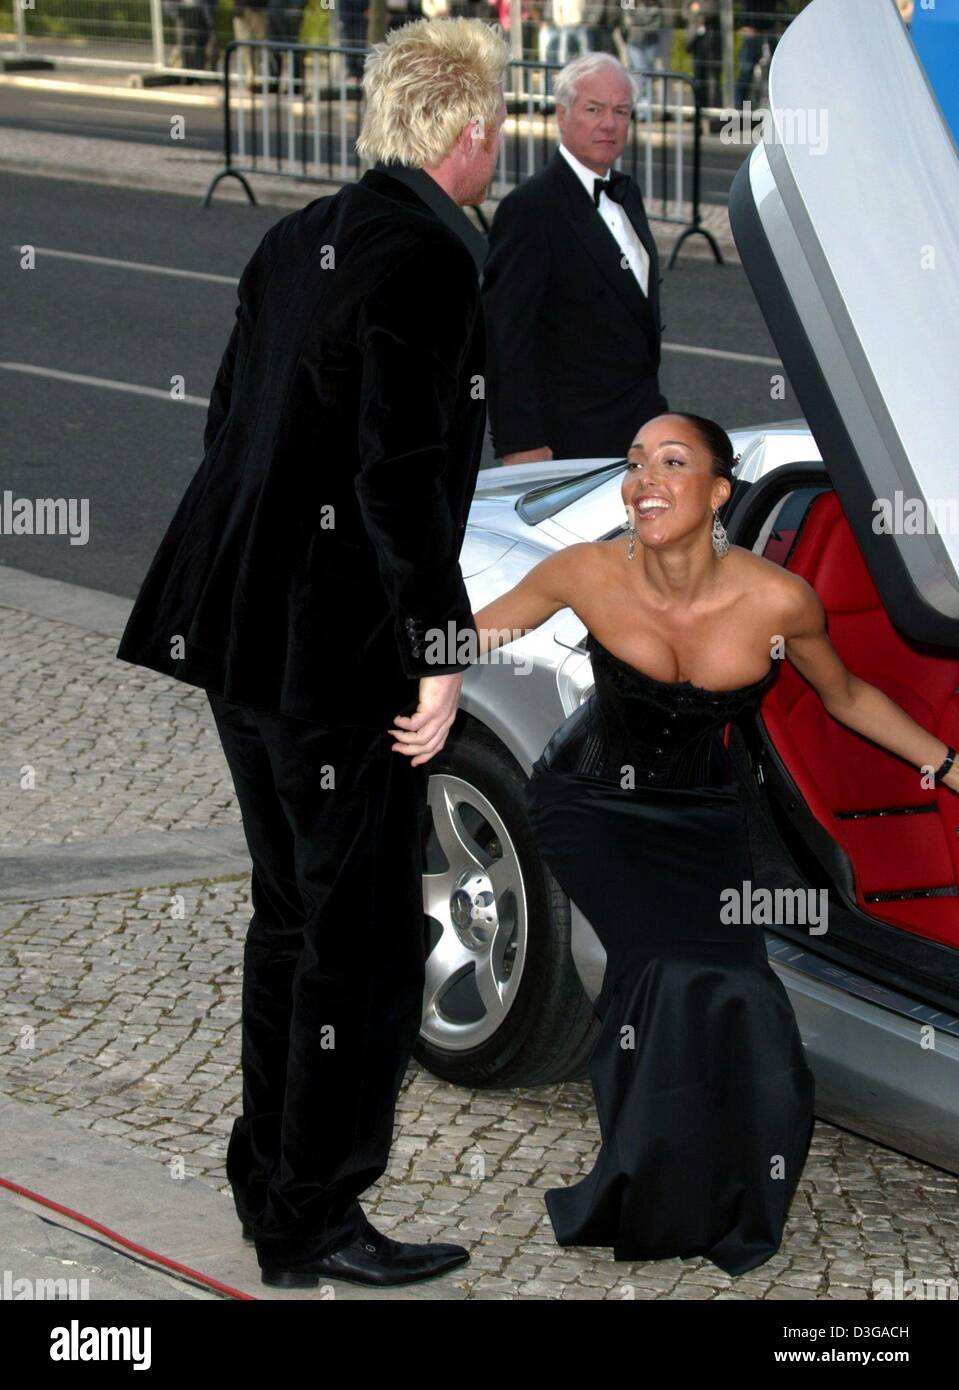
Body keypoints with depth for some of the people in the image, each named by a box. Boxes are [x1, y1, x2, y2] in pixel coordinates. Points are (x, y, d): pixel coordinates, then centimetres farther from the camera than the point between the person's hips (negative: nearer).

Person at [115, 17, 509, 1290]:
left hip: (243, 620, 9)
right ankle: (312, 1225, 7)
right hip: (343, 644, -9)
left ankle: (271, 1178, 30)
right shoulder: (428, 258, -15)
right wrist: (439, 649, -17)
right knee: (363, 932, 0)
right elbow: (400, 471, -21)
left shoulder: (303, 236, 12)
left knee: (291, 912, 20)